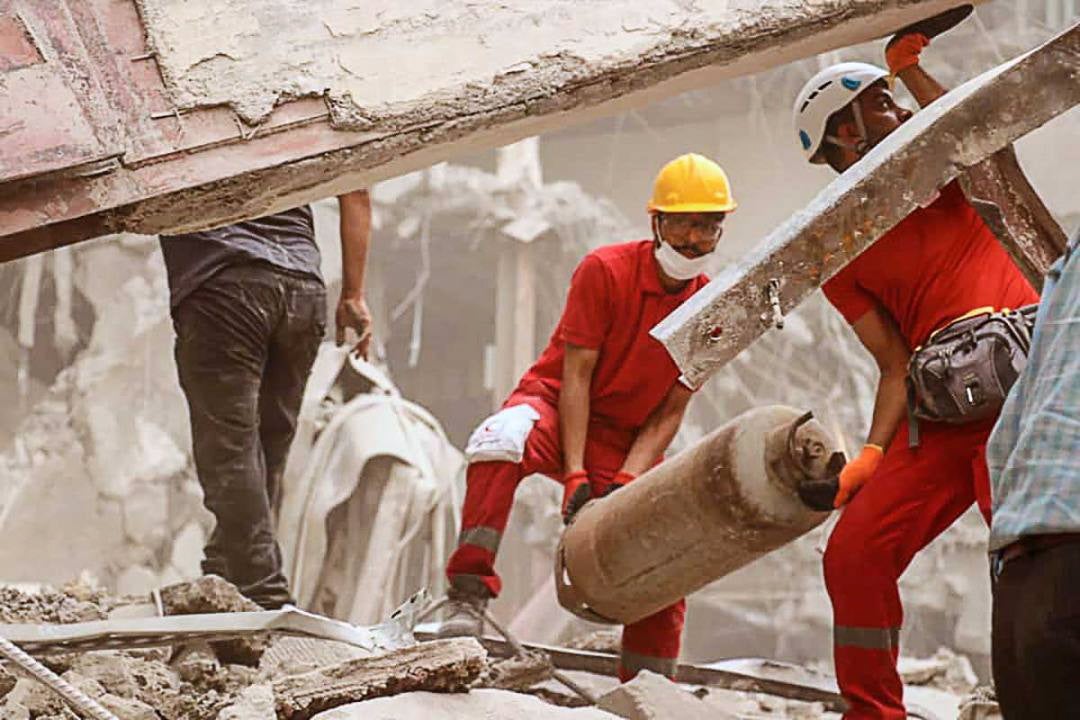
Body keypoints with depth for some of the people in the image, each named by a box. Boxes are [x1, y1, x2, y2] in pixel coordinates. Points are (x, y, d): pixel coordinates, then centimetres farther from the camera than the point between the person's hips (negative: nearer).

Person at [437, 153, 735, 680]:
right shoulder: (605, 270, -14)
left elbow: (669, 413, -3)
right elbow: (575, 377, -15)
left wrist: (625, 481, -19)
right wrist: (575, 475, -23)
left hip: (625, 442, 5)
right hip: (554, 406, -4)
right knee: (505, 439, -38)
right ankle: (468, 595, -38)